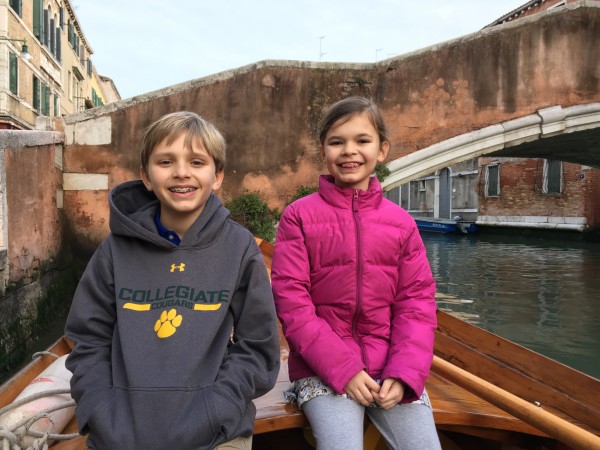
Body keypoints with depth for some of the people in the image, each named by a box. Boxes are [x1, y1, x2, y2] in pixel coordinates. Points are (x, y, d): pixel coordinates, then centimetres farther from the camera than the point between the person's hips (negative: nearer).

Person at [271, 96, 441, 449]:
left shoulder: (402, 222, 5)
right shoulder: (299, 216, -3)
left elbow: (418, 302, 3)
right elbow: (292, 302, -7)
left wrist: (404, 373, -10)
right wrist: (342, 368, -13)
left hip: (393, 371, 3)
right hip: (322, 370, -2)